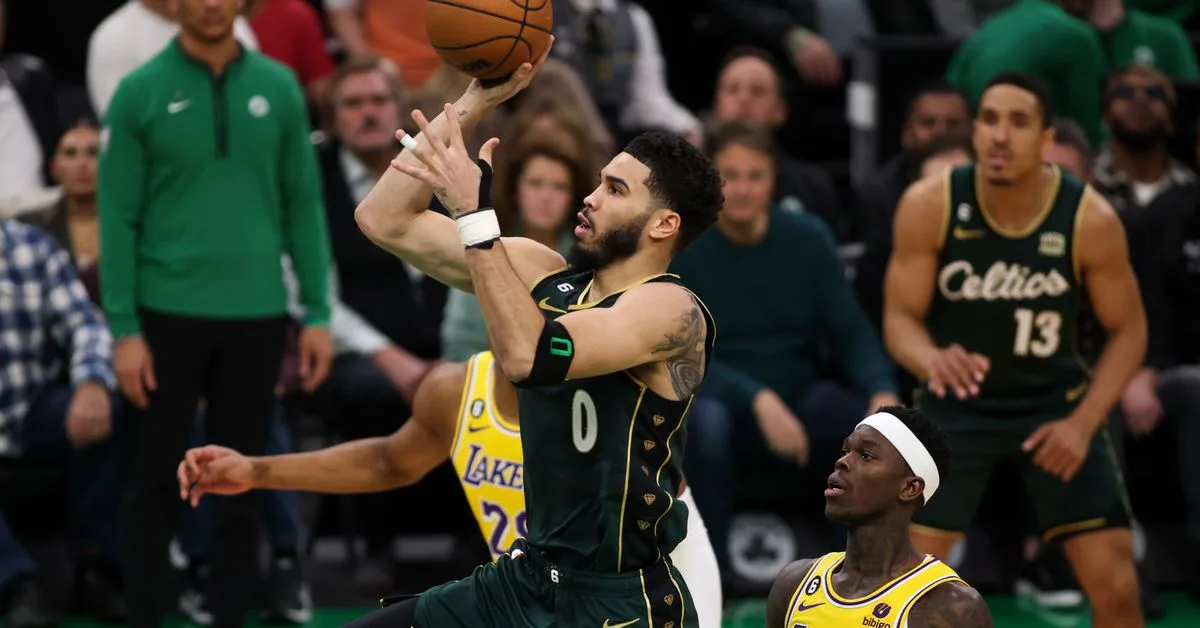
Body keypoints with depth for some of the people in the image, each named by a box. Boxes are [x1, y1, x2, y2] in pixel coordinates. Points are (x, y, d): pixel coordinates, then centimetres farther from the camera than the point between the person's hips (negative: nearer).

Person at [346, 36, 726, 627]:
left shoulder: (671, 310, -16)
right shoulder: (544, 274, 5)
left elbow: (528, 356, -33)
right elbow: (385, 220, 5)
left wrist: (473, 211, -29)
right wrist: (473, 103, -2)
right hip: (529, 577, 8)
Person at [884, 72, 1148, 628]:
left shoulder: (1090, 219, -19)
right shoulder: (929, 206, -18)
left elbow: (1128, 330, -7)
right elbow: (901, 317, -13)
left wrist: (1083, 423, -19)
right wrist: (931, 360, -37)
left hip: (1055, 402, 0)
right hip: (957, 402, 0)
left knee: (1115, 582, -4)